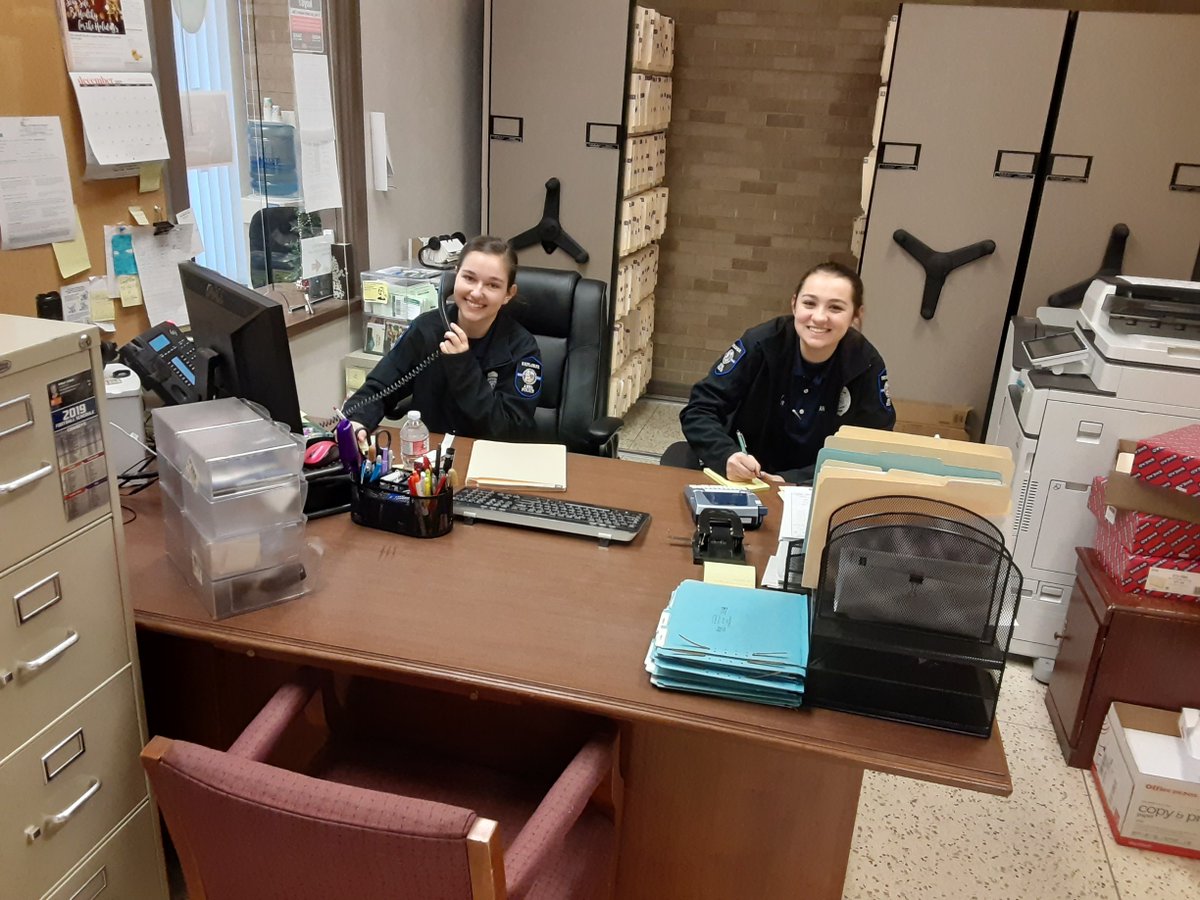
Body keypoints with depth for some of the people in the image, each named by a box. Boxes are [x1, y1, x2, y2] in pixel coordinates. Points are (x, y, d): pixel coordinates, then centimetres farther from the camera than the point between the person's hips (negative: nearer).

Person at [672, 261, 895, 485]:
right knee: (679, 458, -25)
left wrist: (792, 481, -23)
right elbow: (700, 409, -15)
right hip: (741, 477, 0)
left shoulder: (867, 367, -12)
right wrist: (726, 457, -37)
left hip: (811, 487, 1)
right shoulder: (761, 344, -15)